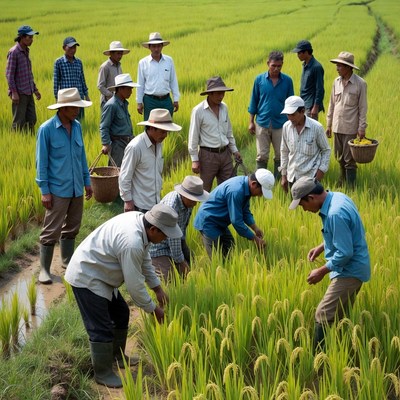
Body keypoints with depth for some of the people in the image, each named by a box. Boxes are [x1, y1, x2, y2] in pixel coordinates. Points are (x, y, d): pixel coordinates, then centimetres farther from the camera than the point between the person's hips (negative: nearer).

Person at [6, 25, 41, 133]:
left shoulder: (26, 51, 14)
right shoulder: (13, 52, -11)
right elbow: (9, 74, -13)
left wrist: (35, 89, 21)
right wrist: (14, 92, -19)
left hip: (28, 93, 8)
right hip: (19, 94, -8)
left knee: (31, 120, 9)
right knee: (19, 122, -4)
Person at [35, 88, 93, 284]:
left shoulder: (77, 126, 4)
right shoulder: (46, 129, -12)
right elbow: (41, 162, -9)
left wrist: (87, 181, 15)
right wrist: (44, 191, -11)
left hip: (77, 188, 6)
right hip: (58, 189, -6)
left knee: (72, 228, 16)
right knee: (51, 231, -2)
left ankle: (67, 262, 32)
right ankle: (44, 269, 8)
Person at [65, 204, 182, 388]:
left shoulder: (139, 220, -5)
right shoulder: (132, 243, -33)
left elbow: (145, 260, 11)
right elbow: (135, 285, -23)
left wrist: (158, 289, 12)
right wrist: (153, 309, -9)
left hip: (97, 274, 10)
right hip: (86, 278, -10)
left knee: (121, 314, 19)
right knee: (101, 329, -6)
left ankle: (117, 356, 34)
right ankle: (103, 374, 9)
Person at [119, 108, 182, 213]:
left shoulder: (158, 143, 6)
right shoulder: (135, 147, -19)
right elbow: (124, 177, -15)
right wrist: (127, 200, -13)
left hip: (156, 201, 8)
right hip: (140, 204, -8)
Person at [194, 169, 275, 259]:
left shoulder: (245, 186, -2)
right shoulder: (236, 191, -32)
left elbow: (245, 211, 10)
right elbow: (236, 221, -27)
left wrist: (255, 228, -3)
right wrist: (255, 239, -19)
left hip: (219, 223, 10)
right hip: (208, 221, -10)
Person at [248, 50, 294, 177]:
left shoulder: (287, 80, -1)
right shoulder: (259, 79, -1)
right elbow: (254, 101, 7)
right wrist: (251, 122, 5)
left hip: (281, 123, 0)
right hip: (262, 123, 0)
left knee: (280, 155, 7)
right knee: (262, 156, 3)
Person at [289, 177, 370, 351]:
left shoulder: (335, 214, -28)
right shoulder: (337, 197, 3)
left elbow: (345, 253, -25)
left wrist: (321, 271, -16)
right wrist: (321, 247, 12)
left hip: (349, 271, -10)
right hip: (352, 269, 10)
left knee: (323, 316, -8)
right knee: (339, 316, 16)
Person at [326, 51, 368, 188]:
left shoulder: (360, 83, -8)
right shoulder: (336, 82, 6)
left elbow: (363, 108, -6)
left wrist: (362, 128, -10)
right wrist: (328, 124, 13)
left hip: (351, 128, -5)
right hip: (337, 127, 5)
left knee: (349, 160, -3)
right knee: (340, 158, 14)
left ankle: (351, 187, 3)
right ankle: (342, 182, 28)